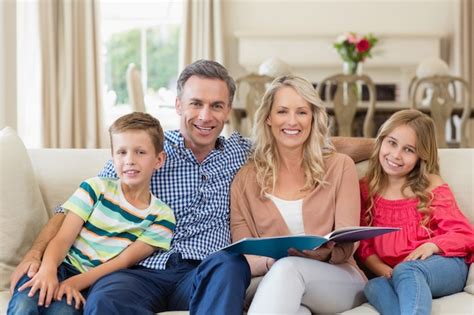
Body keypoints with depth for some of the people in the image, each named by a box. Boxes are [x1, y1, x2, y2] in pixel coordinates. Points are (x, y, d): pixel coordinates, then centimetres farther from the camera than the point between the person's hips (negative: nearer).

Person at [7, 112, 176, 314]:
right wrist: (47, 269, -25)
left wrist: (76, 282, -20)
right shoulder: (95, 188, 6)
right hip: (62, 268, 1)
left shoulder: (162, 217, 4)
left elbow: (125, 260, -5)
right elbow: (63, 238, -2)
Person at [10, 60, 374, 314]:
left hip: (207, 275, 2)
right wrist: (37, 252, -8)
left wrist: (373, 144, 15)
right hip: (143, 271, -1)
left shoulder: (243, 153, 15)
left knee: (229, 262, -34)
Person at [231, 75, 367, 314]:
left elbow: (345, 247, 0)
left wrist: (324, 253, -25)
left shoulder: (340, 167, 6)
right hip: (274, 286, 0)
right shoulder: (246, 179, 7)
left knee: (287, 269, -35)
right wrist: (272, 261, -22)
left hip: (340, 280, 1)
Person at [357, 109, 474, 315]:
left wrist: (432, 246, -19)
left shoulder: (432, 187, 5)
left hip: (443, 267, -2)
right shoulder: (366, 190, 13)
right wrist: (383, 270, -10)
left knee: (406, 272, -37)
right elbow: (363, 245, 10)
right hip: (393, 274, 3)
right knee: (374, 287, -33)